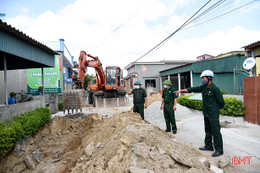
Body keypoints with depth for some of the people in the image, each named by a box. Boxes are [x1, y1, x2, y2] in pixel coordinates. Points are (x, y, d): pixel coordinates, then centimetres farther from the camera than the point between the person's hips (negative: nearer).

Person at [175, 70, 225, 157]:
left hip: (213, 114, -8)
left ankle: (219, 150, 10)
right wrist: (181, 90, 8)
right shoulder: (204, 87, 7)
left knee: (216, 132, -1)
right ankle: (208, 146, 29)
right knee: (208, 131, 17)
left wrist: (216, 108, 3)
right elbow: (193, 89, 11)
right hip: (206, 114, 8)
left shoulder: (215, 88, -17)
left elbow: (221, 102, -12)